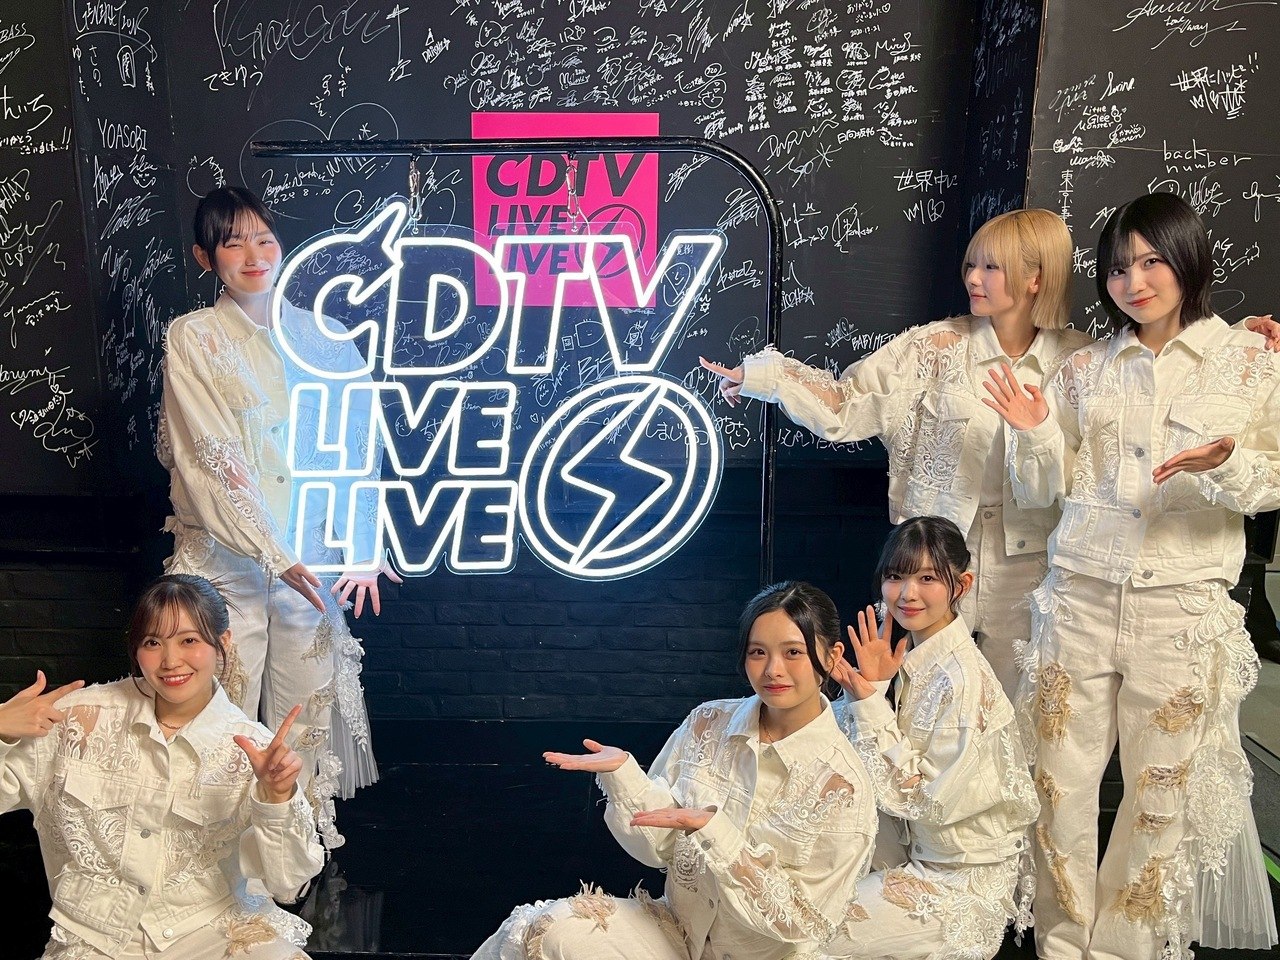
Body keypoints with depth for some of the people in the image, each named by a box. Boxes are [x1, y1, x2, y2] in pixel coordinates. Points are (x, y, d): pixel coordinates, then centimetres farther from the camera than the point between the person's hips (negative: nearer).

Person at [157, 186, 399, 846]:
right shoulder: (193, 338, -3)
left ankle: (311, 820, 28)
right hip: (224, 555, -2)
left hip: (312, 555, 2)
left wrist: (360, 545, -7)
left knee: (310, 694, 10)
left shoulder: (324, 338, 5)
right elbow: (209, 459, -11)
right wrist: (274, 553, -17)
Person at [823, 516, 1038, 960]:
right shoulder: (906, 653, -2)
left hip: (964, 880, -7)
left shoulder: (962, 679, -26)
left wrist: (870, 698, -23)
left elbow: (925, 797, -21)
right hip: (917, 853, 7)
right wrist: (866, 687, -14)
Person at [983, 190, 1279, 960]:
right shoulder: (1085, 370, 9)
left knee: (1163, 793, 8)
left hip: (1183, 607, -1)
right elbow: (1043, 490, 10)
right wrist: (1036, 433, -9)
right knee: (1061, 781, 6)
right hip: (1079, 597, 2)